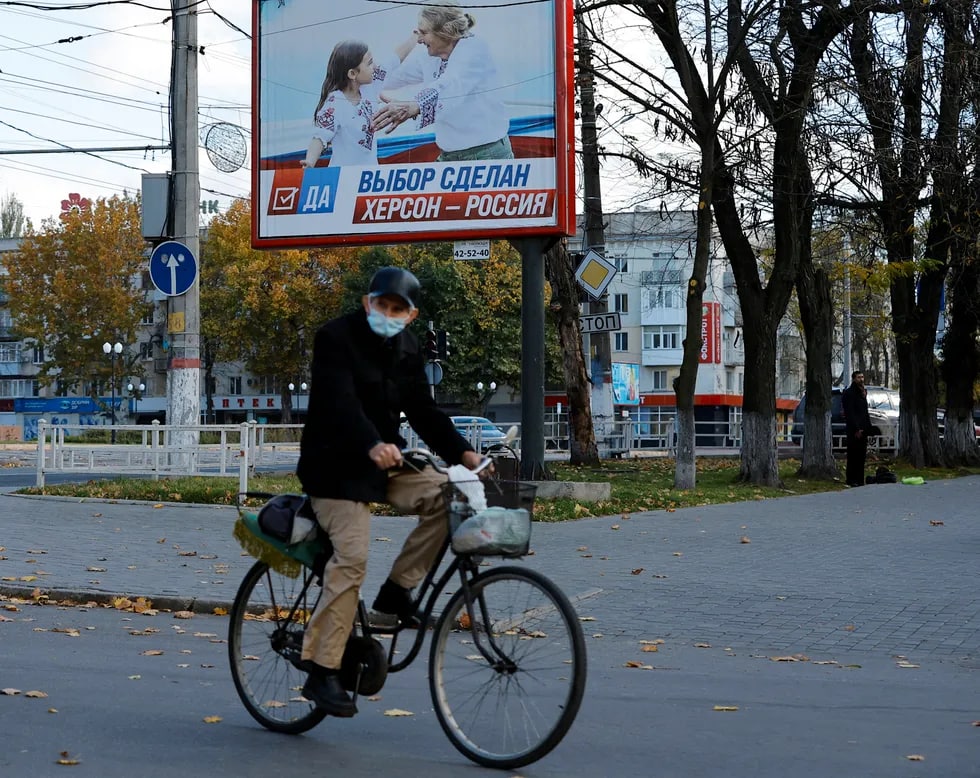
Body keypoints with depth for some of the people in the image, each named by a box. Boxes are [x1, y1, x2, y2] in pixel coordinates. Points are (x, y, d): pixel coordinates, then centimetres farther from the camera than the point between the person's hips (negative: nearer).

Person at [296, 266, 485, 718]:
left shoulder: (408, 350, 9)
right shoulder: (336, 337, -13)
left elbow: (422, 411, 6)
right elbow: (341, 402, -27)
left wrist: (461, 453, -10)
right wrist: (372, 446, -46)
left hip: (385, 463, 7)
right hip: (336, 466, -7)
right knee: (352, 556, -21)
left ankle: (395, 594, -4)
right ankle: (321, 672, -16)